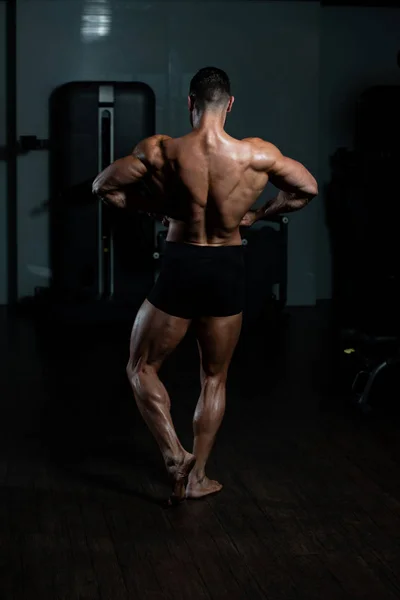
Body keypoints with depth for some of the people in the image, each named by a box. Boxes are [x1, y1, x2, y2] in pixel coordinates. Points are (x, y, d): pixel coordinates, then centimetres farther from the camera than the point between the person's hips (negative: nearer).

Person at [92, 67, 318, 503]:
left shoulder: (159, 152, -14)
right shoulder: (257, 155, -14)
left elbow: (103, 186, -3)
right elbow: (307, 189, 0)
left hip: (179, 269, -1)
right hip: (228, 271, 2)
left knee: (142, 369, 17)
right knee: (214, 378, 18)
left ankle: (175, 458, 3)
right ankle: (197, 478, 23)